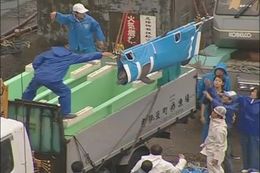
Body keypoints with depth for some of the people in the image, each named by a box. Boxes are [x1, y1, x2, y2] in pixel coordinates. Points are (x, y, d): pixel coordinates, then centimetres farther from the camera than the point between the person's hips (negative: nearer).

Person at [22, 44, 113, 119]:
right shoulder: (70, 56, 11)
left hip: (39, 76, 4)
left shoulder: (49, 53, 18)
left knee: (30, 91, 28)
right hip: (53, 80, -4)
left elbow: (35, 62, 14)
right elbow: (85, 57, 16)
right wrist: (101, 54, 23)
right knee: (65, 92, 16)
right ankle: (65, 113, 18)